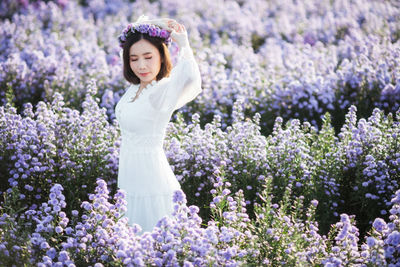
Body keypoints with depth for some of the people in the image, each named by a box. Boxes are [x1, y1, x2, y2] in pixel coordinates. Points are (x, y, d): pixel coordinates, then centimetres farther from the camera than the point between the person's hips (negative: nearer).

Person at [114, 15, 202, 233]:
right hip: (129, 182, 8)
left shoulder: (164, 91, -18)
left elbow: (190, 76, -41)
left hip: (150, 186, -8)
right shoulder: (135, 88, 4)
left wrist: (183, 43, -25)